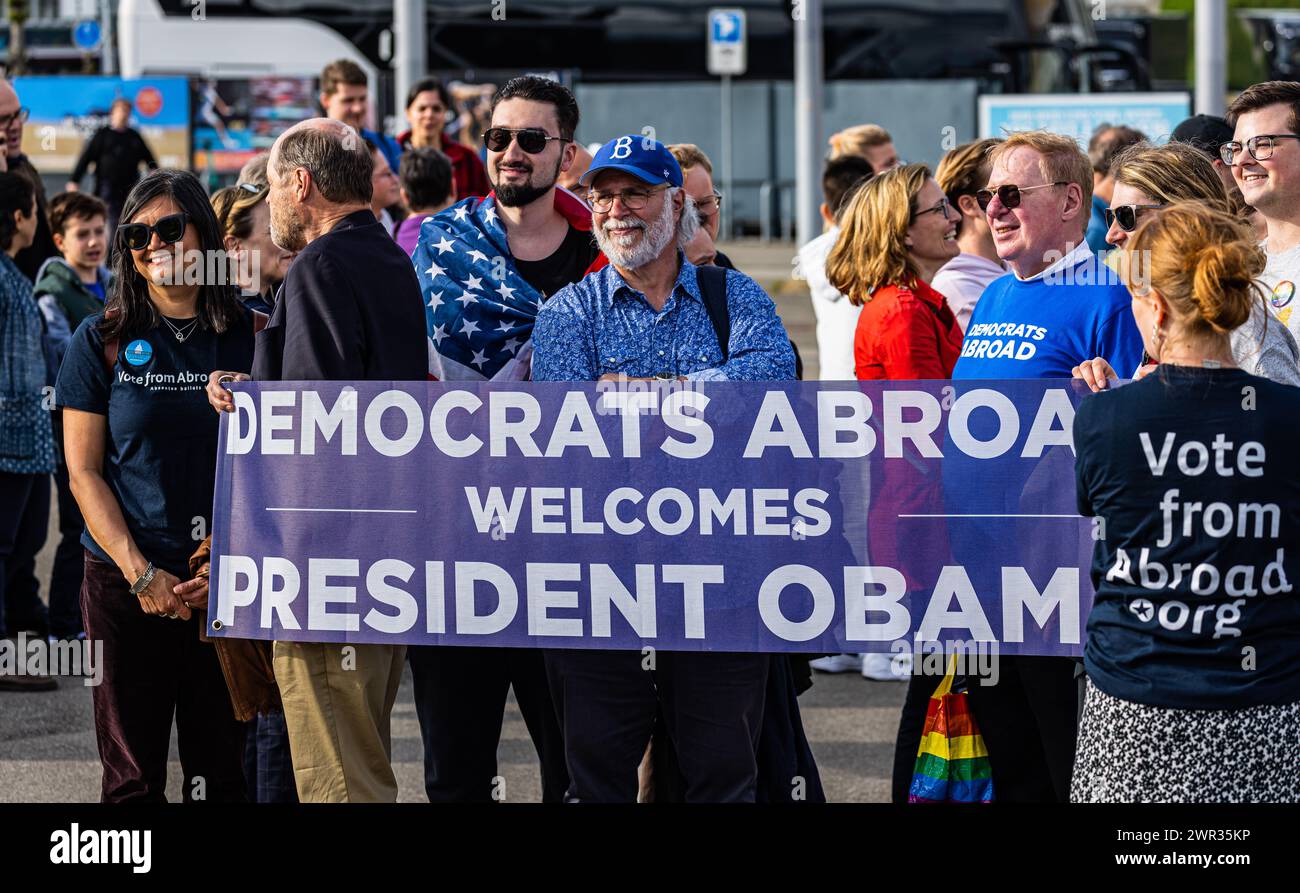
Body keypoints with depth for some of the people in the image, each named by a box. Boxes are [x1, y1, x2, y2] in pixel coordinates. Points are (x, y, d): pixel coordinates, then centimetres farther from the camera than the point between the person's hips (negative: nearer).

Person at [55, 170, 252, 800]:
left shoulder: (250, 340, 4)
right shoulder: (102, 342, 3)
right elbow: (84, 471, 1)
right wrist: (142, 574, -10)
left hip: (228, 587, 1)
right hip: (126, 584, -1)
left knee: (221, 772, 4)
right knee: (133, 776, 2)